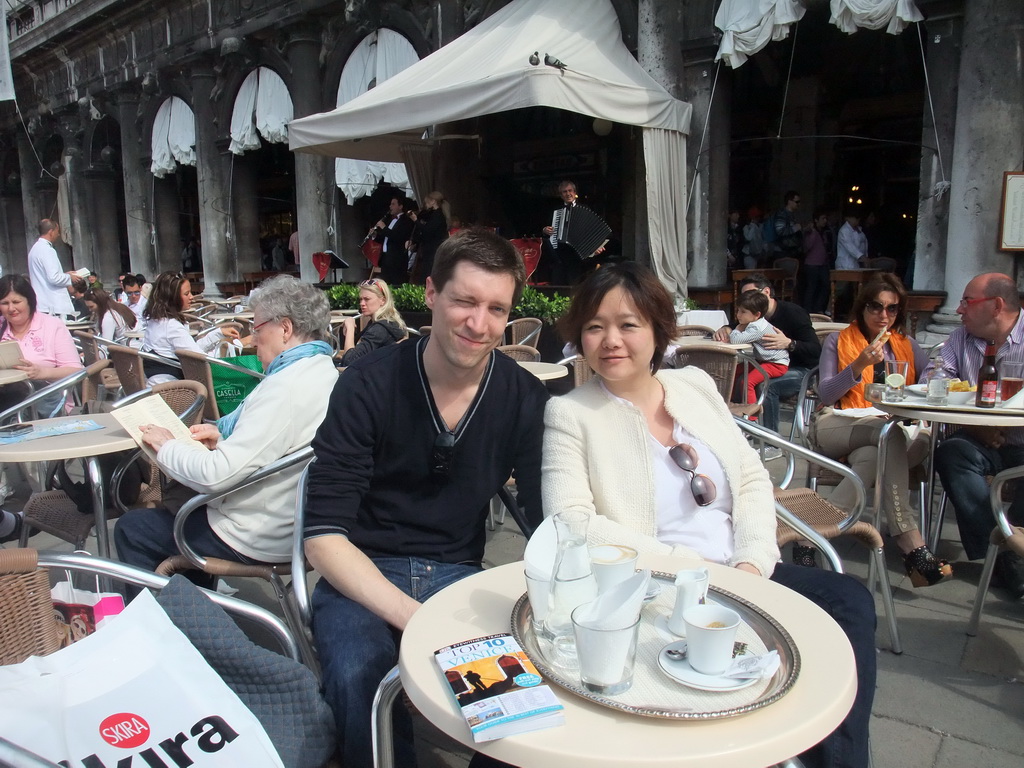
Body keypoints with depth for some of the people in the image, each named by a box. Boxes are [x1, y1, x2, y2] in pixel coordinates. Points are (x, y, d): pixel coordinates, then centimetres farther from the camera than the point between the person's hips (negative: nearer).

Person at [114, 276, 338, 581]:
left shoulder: (286, 389, -28)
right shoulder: (322, 370, 3)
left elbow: (216, 475, -28)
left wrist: (166, 447, -10)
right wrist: (223, 435, 2)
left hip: (262, 539, -9)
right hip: (296, 520, 9)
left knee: (131, 529, 8)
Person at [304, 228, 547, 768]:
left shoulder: (524, 398, -4)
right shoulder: (369, 385, -11)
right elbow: (323, 535, -14)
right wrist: (411, 616, -27)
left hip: (458, 576, 2)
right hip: (362, 577, -2)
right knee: (362, 678, -32)